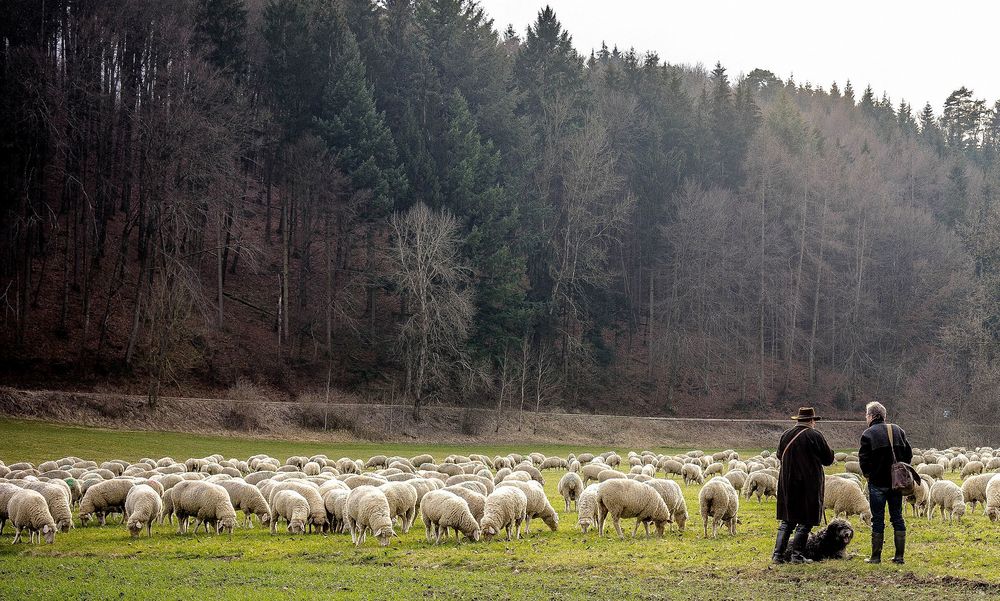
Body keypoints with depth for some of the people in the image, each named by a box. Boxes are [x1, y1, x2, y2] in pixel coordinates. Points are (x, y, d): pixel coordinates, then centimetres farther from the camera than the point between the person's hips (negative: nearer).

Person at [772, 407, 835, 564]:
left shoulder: (786, 435, 3)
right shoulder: (814, 435, -10)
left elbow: (779, 456, 16)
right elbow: (828, 459, -3)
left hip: (787, 484, 5)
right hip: (809, 485, -4)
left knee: (787, 521, 11)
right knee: (805, 521, 4)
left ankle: (778, 554, 5)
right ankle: (797, 555, 1)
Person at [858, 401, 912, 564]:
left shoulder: (868, 434, -9)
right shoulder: (897, 430, 7)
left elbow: (864, 459, -13)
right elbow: (909, 453, 7)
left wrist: (868, 474, 4)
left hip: (877, 482, -4)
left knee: (877, 519, 1)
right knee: (897, 517, 10)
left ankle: (876, 556, 4)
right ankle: (899, 555, 9)